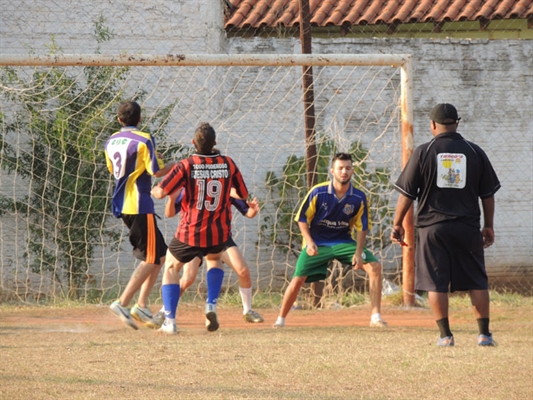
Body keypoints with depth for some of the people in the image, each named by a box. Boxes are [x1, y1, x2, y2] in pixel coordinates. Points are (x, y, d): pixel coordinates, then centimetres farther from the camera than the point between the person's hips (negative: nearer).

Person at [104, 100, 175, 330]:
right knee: (151, 259, -4)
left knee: (159, 255, 14)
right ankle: (123, 303, -13)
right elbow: (157, 171, -14)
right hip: (139, 205, -8)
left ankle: (142, 305, 7)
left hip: (121, 205, 8)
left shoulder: (111, 142, 11)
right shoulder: (143, 140, -11)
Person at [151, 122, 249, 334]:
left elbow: (160, 193, -15)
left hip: (190, 233, -3)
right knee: (214, 260, 35)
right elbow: (243, 194, 7)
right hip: (219, 235, 3)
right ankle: (211, 305, 11)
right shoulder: (228, 164, -4)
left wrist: (153, 190, 9)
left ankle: (169, 321, 5)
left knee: (171, 269, 19)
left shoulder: (186, 166, -13)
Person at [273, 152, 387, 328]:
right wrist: (309, 242, -21)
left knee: (374, 266, -16)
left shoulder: (359, 198, -10)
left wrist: (358, 252, -13)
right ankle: (280, 319, 7)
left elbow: (361, 227, -1)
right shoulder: (318, 193, -15)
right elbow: (302, 218, -6)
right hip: (317, 243, -2)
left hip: (344, 241, 2)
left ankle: (376, 316, -11)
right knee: (298, 279, -14)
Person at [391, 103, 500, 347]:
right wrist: (489, 226, 18)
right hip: (467, 226, 2)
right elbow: (488, 194, 9)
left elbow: (406, 194, -1)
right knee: (477, 281, 7)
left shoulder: (423, 153, -2)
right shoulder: (475, 152, 4)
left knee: (436, 283, 3)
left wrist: (397, 224, 9)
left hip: (432, 226, -2)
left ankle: (445, 334, -1)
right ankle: (484, 334, 5)